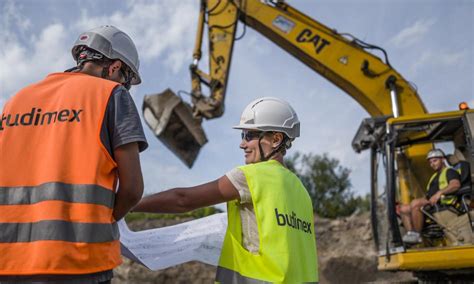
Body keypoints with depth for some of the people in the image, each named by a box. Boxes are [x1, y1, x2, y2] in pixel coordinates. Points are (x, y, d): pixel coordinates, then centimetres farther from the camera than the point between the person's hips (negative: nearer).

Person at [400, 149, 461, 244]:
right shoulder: (434, 176, 33)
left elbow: (456, 184, -17)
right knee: (404, 209, -4)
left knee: (415, 203, -33)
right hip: (431, 204, 9)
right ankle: (410, 233, -21)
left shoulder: (449, 172, 5)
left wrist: (439, 193, -28)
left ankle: (417, 235, -29)